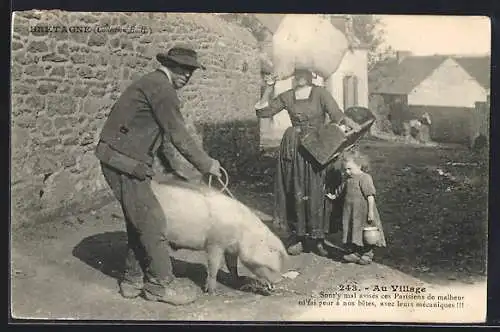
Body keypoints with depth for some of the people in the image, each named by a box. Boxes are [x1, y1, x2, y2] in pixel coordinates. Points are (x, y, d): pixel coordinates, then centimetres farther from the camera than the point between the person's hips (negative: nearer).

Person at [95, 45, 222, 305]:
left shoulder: (154, 84, 19)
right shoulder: (160, 87, -14)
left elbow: (162, 133, 24)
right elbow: (178, 135, -15)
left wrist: (172, 167, 21)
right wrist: (206, 164, -7)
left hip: (129, 162, 10)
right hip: (123, 162, -10)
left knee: (139, 222, 16)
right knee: (152, 222, -5)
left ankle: (133, 279, 26)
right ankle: (161, 284, 6)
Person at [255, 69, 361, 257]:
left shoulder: (320, 93, -1)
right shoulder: (287, 97, 8)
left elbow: (337, 115, -8)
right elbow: (263, 111, 14)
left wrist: (352, 124, -27)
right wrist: (269, 87, 8)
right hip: (293, 148, 2)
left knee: (315, 192, -3)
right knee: (296, 193, 3)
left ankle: (316, 238, 9)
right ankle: (297, 236, 13)